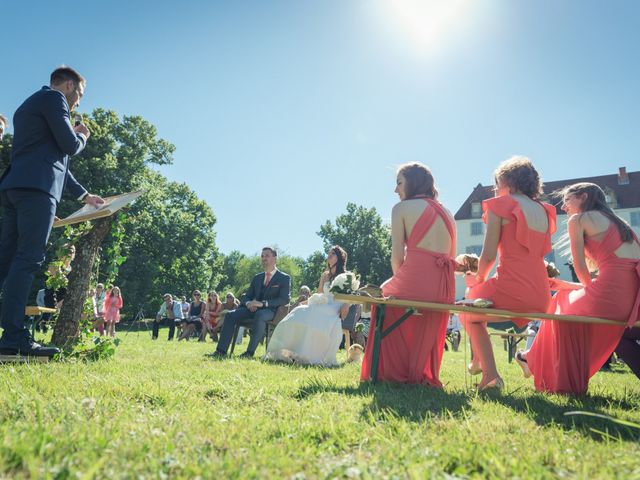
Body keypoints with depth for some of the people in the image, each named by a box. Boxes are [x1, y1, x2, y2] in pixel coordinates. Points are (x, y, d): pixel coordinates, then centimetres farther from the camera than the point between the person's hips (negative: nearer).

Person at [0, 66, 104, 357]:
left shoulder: (28, 105, 33)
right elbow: (69, 145, -7)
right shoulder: (54, 97, 3)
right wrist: (82, 137, 17)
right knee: (28, 259, -14)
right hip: (36, 187, -10)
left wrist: (84, 195, 35)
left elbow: (53, 156, 33)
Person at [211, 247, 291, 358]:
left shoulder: (285, 278, 3)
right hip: (253, 309, 6)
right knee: (230, 315, -17)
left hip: (270, 311, -6)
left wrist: (263, 303, -20)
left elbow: (284, 299, -9)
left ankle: (249, 352, -38)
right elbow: (247, 296, 20)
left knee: (259, 315, -39)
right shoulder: (257, 277, 21)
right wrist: (249, 303, -6)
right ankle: (221, 351, -20)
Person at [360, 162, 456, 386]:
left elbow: (397, 257, -4)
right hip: (444, 292, 5)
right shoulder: (447, 212, 18)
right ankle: (423, 374, 41)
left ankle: (392, 372, 30)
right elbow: (452, 258, 16)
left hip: (414, 282, -5)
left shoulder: (402, 208, 1)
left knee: (385, 296, 26)